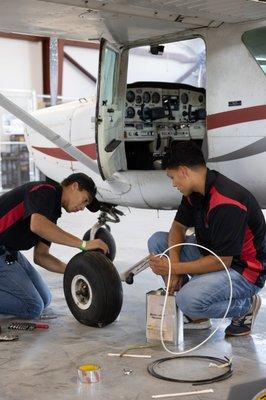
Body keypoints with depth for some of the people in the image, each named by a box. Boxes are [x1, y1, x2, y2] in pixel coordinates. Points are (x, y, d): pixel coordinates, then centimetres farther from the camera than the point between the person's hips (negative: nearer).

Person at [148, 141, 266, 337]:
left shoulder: (227, 203, -30)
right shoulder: (195, 192, -1)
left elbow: (222, 261, -28)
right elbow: (178, 227, 10)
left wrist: (175, 269, -23)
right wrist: (174, 260, -8)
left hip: (243, 270, -10)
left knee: (189, 300, -32)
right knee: (157, 241, 3)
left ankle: (245, 305, -2)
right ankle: (196, 313, 5)